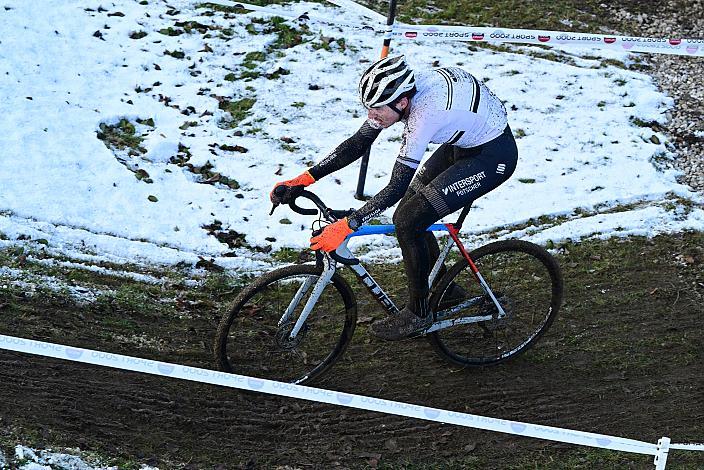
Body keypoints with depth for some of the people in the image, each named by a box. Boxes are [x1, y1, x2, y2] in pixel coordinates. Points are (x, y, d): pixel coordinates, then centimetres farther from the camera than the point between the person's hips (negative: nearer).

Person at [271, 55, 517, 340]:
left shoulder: (424, 113, -35)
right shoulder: (398, 92, -11)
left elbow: (397, 187, -33)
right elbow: (358, 144, -4)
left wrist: (346, 226, -34)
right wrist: (306, 178, -10)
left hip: (493, 156, -9)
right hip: (465, 142, 9)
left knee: (408, 222, -14)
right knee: (409, 211, 7)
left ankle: (418, 312, 4)